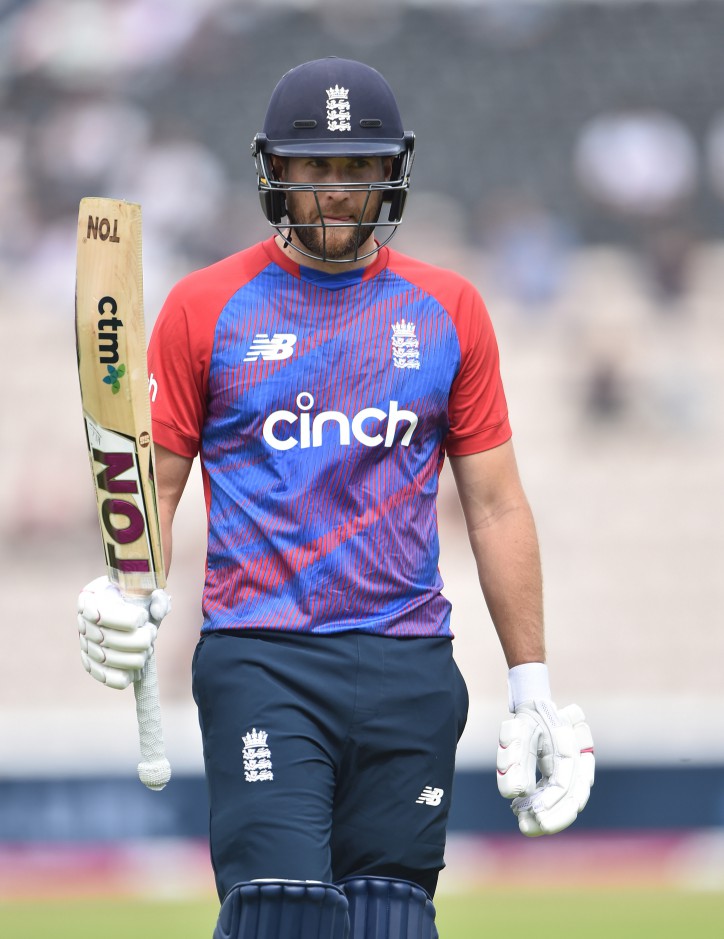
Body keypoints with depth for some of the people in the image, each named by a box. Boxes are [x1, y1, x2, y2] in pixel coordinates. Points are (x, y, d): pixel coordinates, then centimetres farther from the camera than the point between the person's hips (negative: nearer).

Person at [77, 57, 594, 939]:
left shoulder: (447, 310, 11)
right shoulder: (206, 307, 5)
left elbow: (495, 505, 13)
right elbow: (154, 482, 7)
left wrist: (532, 691, 10)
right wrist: (128, 597, -15)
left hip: (410, 666, 3)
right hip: (259, 664, -2)